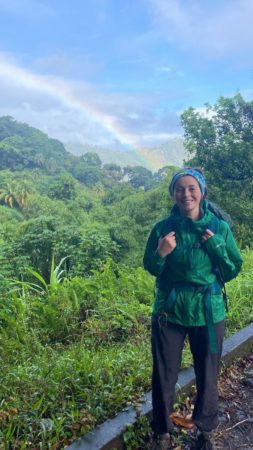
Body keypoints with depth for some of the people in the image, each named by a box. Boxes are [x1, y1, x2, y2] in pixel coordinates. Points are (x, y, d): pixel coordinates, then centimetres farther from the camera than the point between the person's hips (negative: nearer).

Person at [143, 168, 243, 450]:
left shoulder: (219, 228, -6)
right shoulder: (163, 228, -8)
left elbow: (233, 271, -1)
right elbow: (151, 270, 2)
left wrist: (216, 245, -18)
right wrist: (160, 254, -20)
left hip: (208, 312, 1)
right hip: (169, 311, 0)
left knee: (207, 376, 16)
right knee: (163, 376, 11)